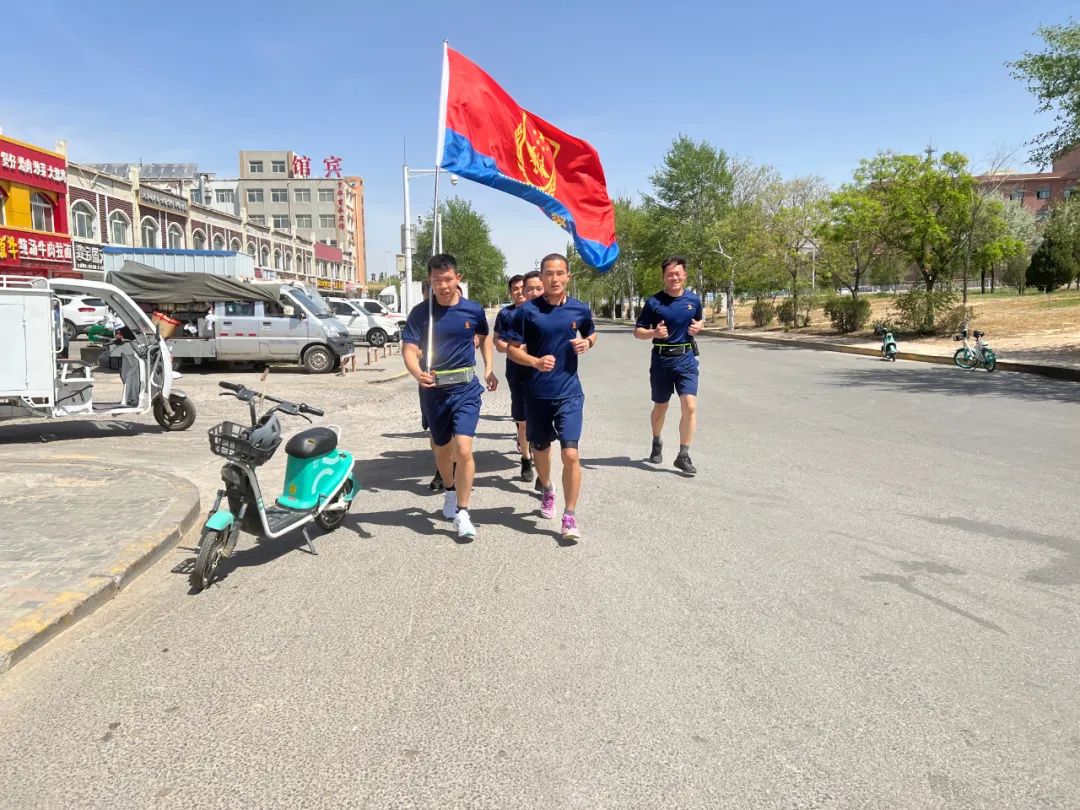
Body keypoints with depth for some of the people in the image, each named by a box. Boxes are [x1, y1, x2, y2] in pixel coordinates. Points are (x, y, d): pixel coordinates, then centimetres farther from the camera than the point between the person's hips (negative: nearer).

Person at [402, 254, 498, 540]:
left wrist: (489, 368, 10)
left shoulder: (473, 310, -2)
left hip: (466, 389, -1)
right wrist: (418, 374, -33)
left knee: (463, 449, -15)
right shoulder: (420, 312, -5)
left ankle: (462, 513, -4)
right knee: (442, 449, 18)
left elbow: (485, 335, 18)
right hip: (433, 390, 1)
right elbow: (409, 349, -13)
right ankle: (450, 492, 45)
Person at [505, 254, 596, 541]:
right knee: (541, 450, 18)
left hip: (569, 393, 0)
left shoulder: (580, 309, 0)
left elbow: (591, 334, 20)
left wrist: (587, 342, -4)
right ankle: (547, 490, 48)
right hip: (536, 393, 1)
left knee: (571, 454, -12)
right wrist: (536, 361, -22)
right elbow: (512, 349, -3)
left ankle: (570, 517, 0)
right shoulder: (527, 310, -6)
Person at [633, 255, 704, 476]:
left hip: (686, 359, 1)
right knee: (660, 407, 13)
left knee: (690, 406, -13)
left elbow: (700, 320, 22)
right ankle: (657, 443, 40)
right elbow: (638, 331, -1)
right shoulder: (654, 302, -6)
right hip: (661, 360, -1)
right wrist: (654, 333, -22)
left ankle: (683, 455, -3)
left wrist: (698, 327, -2)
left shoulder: (694, 300, 2)